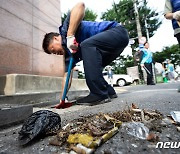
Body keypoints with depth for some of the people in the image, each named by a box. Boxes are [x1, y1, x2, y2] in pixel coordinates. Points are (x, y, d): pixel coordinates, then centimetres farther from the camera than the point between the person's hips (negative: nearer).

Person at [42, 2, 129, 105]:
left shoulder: (65, 30, -11)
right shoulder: (68, 52, 9)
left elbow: (80, 5, -27)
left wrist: (70, 36, -27)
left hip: (118, 31, -8)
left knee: (86, 45, -28)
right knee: (91, 68, 9)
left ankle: (99, 94, -27)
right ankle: (109, 91, 16)